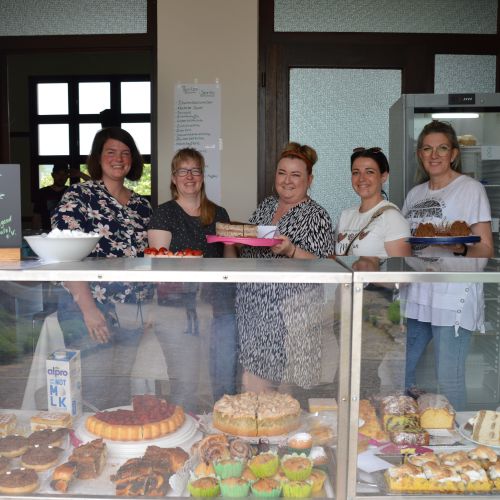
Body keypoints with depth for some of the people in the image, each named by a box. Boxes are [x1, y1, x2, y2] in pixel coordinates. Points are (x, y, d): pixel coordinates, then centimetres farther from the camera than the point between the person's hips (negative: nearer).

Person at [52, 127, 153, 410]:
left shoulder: (142, 205, 12)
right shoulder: (79, 196, -3)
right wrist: (88, 307, -17)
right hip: (90, 312, -5)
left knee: (123, 391, 12)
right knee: (96, 394, -2)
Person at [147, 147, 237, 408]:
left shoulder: (219, 214, 15)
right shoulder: (164, 214, 2)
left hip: (220, 309, 4)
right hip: (180, 310, -4)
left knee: (225, 382, 8)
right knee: (185, 385, -3)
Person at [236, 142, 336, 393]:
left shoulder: (316, 216, -6)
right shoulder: (266, 206, 12)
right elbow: (247, 249, 20)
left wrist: (291, 251, -26)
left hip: (291, 314, -5)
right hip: (253, 310, 6)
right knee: (252, 388, 10)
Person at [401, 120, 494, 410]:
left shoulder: (471, 189, -2)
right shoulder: (415, 194, 15)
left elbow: (486, 250, -6)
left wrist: (460, 248, -25)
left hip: (453, 298, -6)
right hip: (414, 294, 6)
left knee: (449, 381, -3)